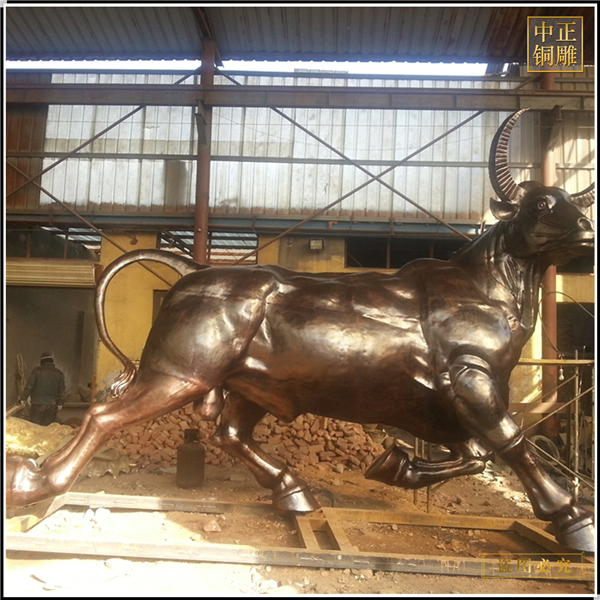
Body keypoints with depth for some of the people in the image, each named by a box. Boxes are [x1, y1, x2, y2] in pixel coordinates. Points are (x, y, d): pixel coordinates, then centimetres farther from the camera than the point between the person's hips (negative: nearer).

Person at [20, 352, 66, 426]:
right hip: (51, 405, 2)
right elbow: (61, 390, 8)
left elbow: (29, 386, -6)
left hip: (37, 404, -2)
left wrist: (23, 398, 6)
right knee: (48, 427, 7)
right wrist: (60, 403, 17)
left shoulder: (37, 370, -4)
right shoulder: (59, 373, 4)